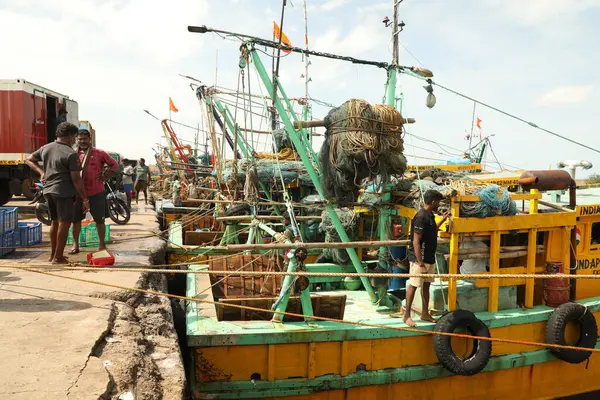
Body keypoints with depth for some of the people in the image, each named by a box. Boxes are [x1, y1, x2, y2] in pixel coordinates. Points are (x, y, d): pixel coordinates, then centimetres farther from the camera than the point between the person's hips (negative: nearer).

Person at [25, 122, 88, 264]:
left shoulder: (46, 148, 9)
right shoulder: (71, 154, -14)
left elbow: (29, 160, 19)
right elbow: (76, 179, -15)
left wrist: (41, 172, 12)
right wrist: (85, 199, -10)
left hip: (48, 190, 8)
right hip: (63, 192, -8)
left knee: (55, 222, 18)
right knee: (64, 223, 0)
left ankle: (53, 254, 26)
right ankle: (58, 257, 3)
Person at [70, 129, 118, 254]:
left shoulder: (99, 153, -2)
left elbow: (114, 165, 3)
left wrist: (105, 177, -1)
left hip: (96, 192, -2)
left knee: (99, 220, 6)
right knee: (76, 219, 8)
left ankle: (102, 245, 18)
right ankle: (75, 244, 21)